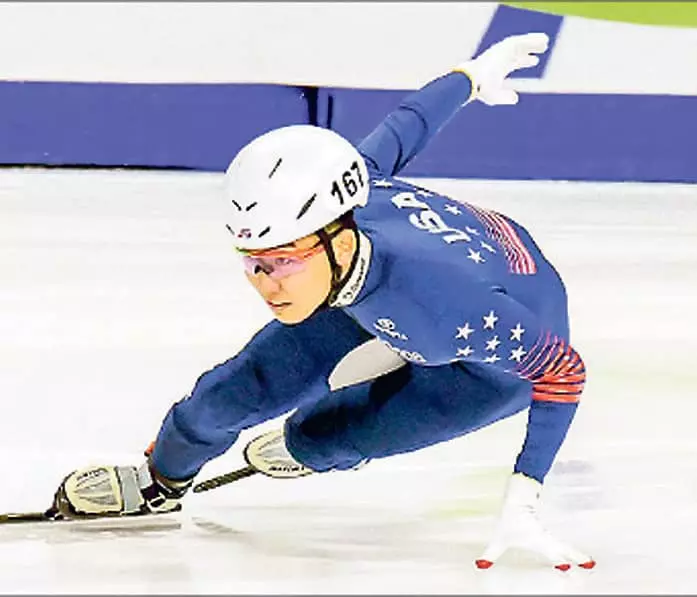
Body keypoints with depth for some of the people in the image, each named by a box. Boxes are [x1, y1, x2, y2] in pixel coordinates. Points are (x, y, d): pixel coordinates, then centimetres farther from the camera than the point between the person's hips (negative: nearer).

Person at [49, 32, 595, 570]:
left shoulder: (450, 305, -47)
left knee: (322, 438, -12)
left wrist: (522, 503, -36)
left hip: (510, 340, -4)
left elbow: (565, 371, -33)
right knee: (241, 392, -4)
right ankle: (161, 482, 29)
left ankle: (307, 450, 28)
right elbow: (408, 124, -15)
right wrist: (473, 74, 7)